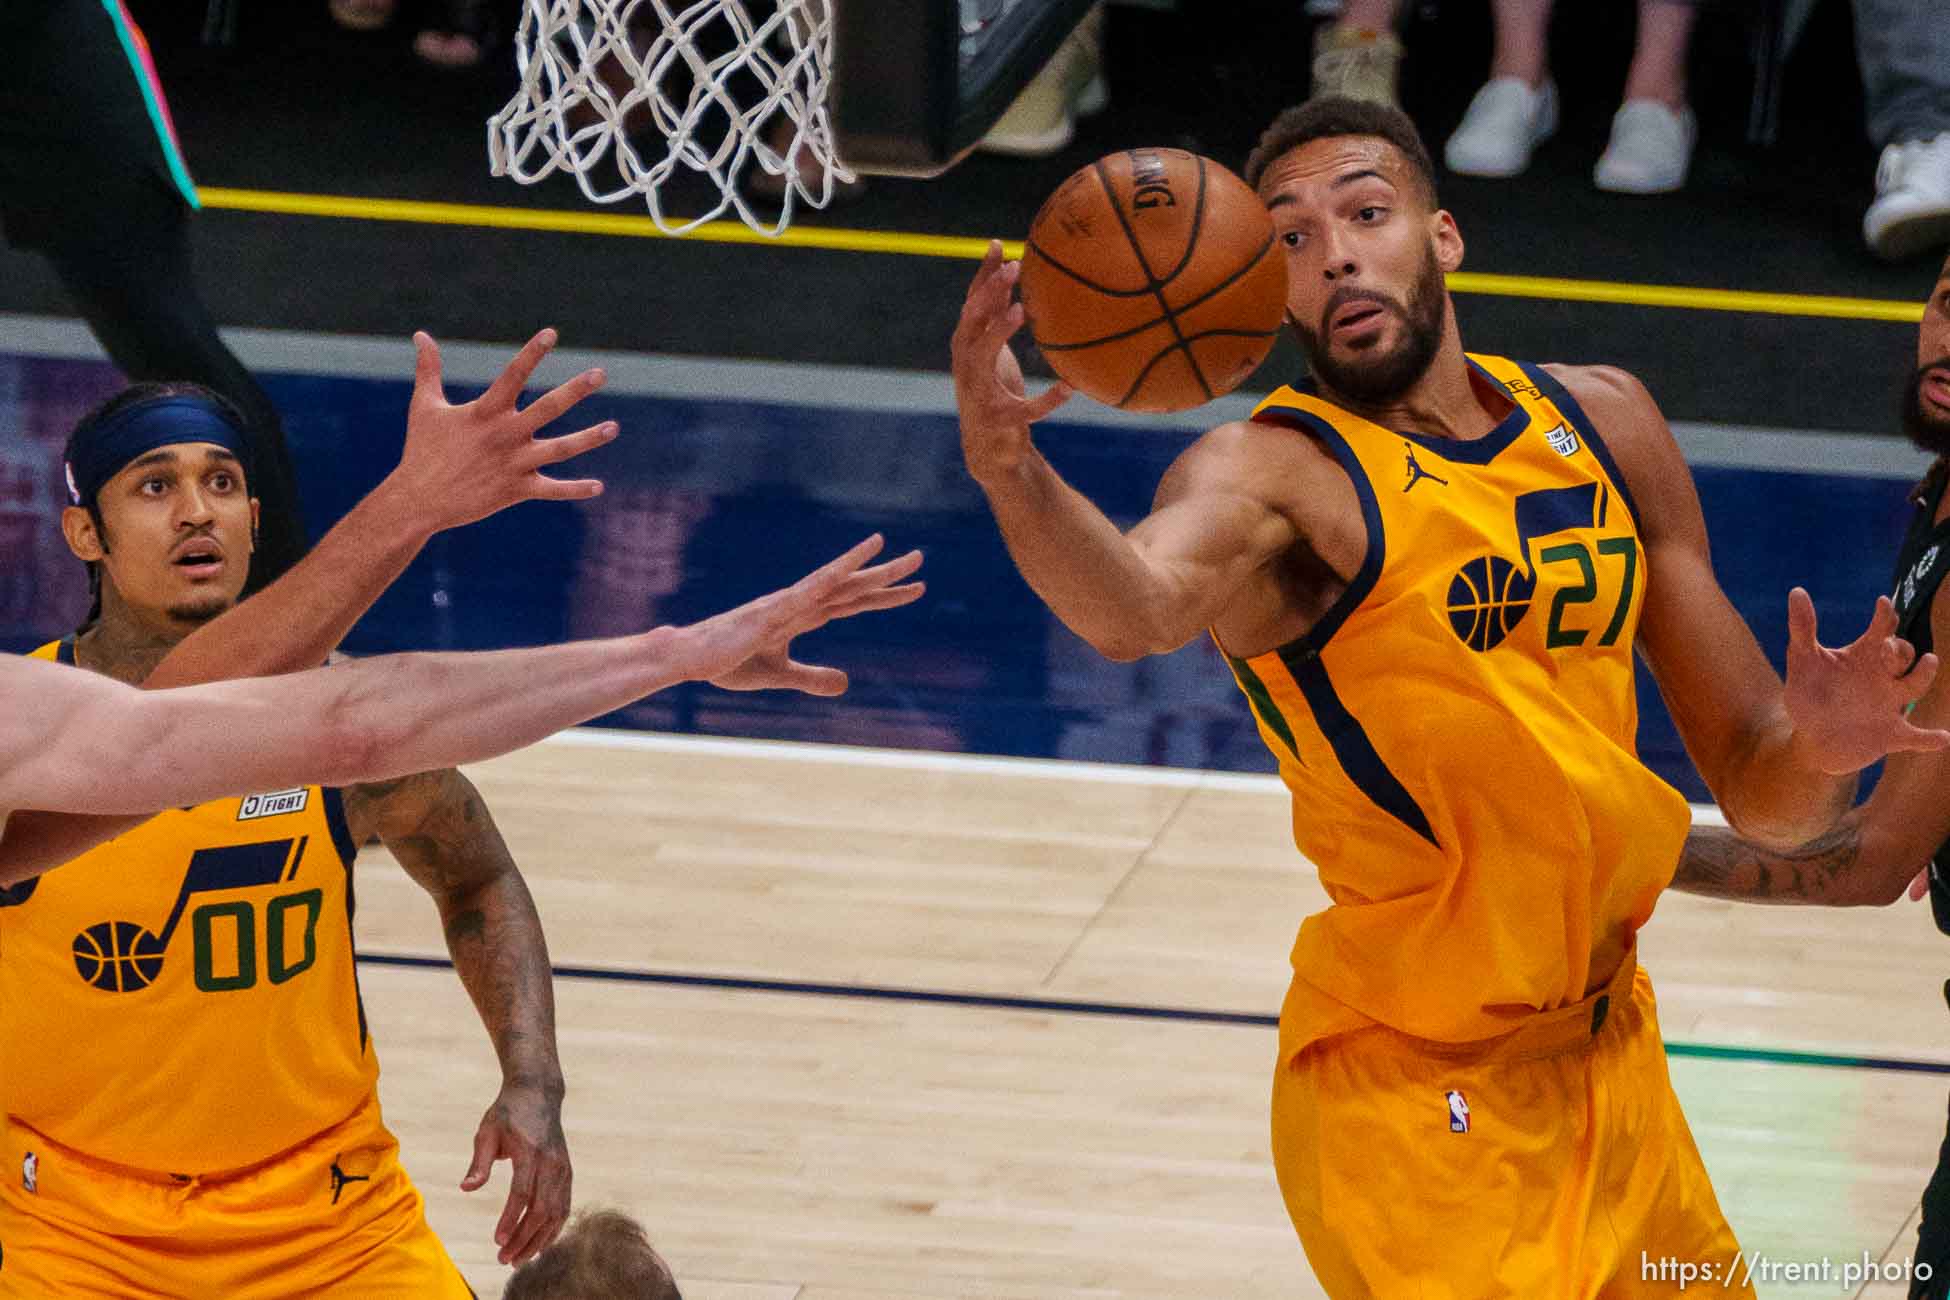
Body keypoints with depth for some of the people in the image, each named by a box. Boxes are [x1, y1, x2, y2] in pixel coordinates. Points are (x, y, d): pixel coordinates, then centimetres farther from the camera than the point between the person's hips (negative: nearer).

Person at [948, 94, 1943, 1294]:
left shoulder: (1606, 424, 5)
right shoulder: (1276, 469, -14)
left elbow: (1756, 791, 10)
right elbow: (1132, 610, -39)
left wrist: (1815, 752, -14)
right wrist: (1010, 473, -60)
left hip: (1612, 1058, 6)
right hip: (1416, 1099, -6)